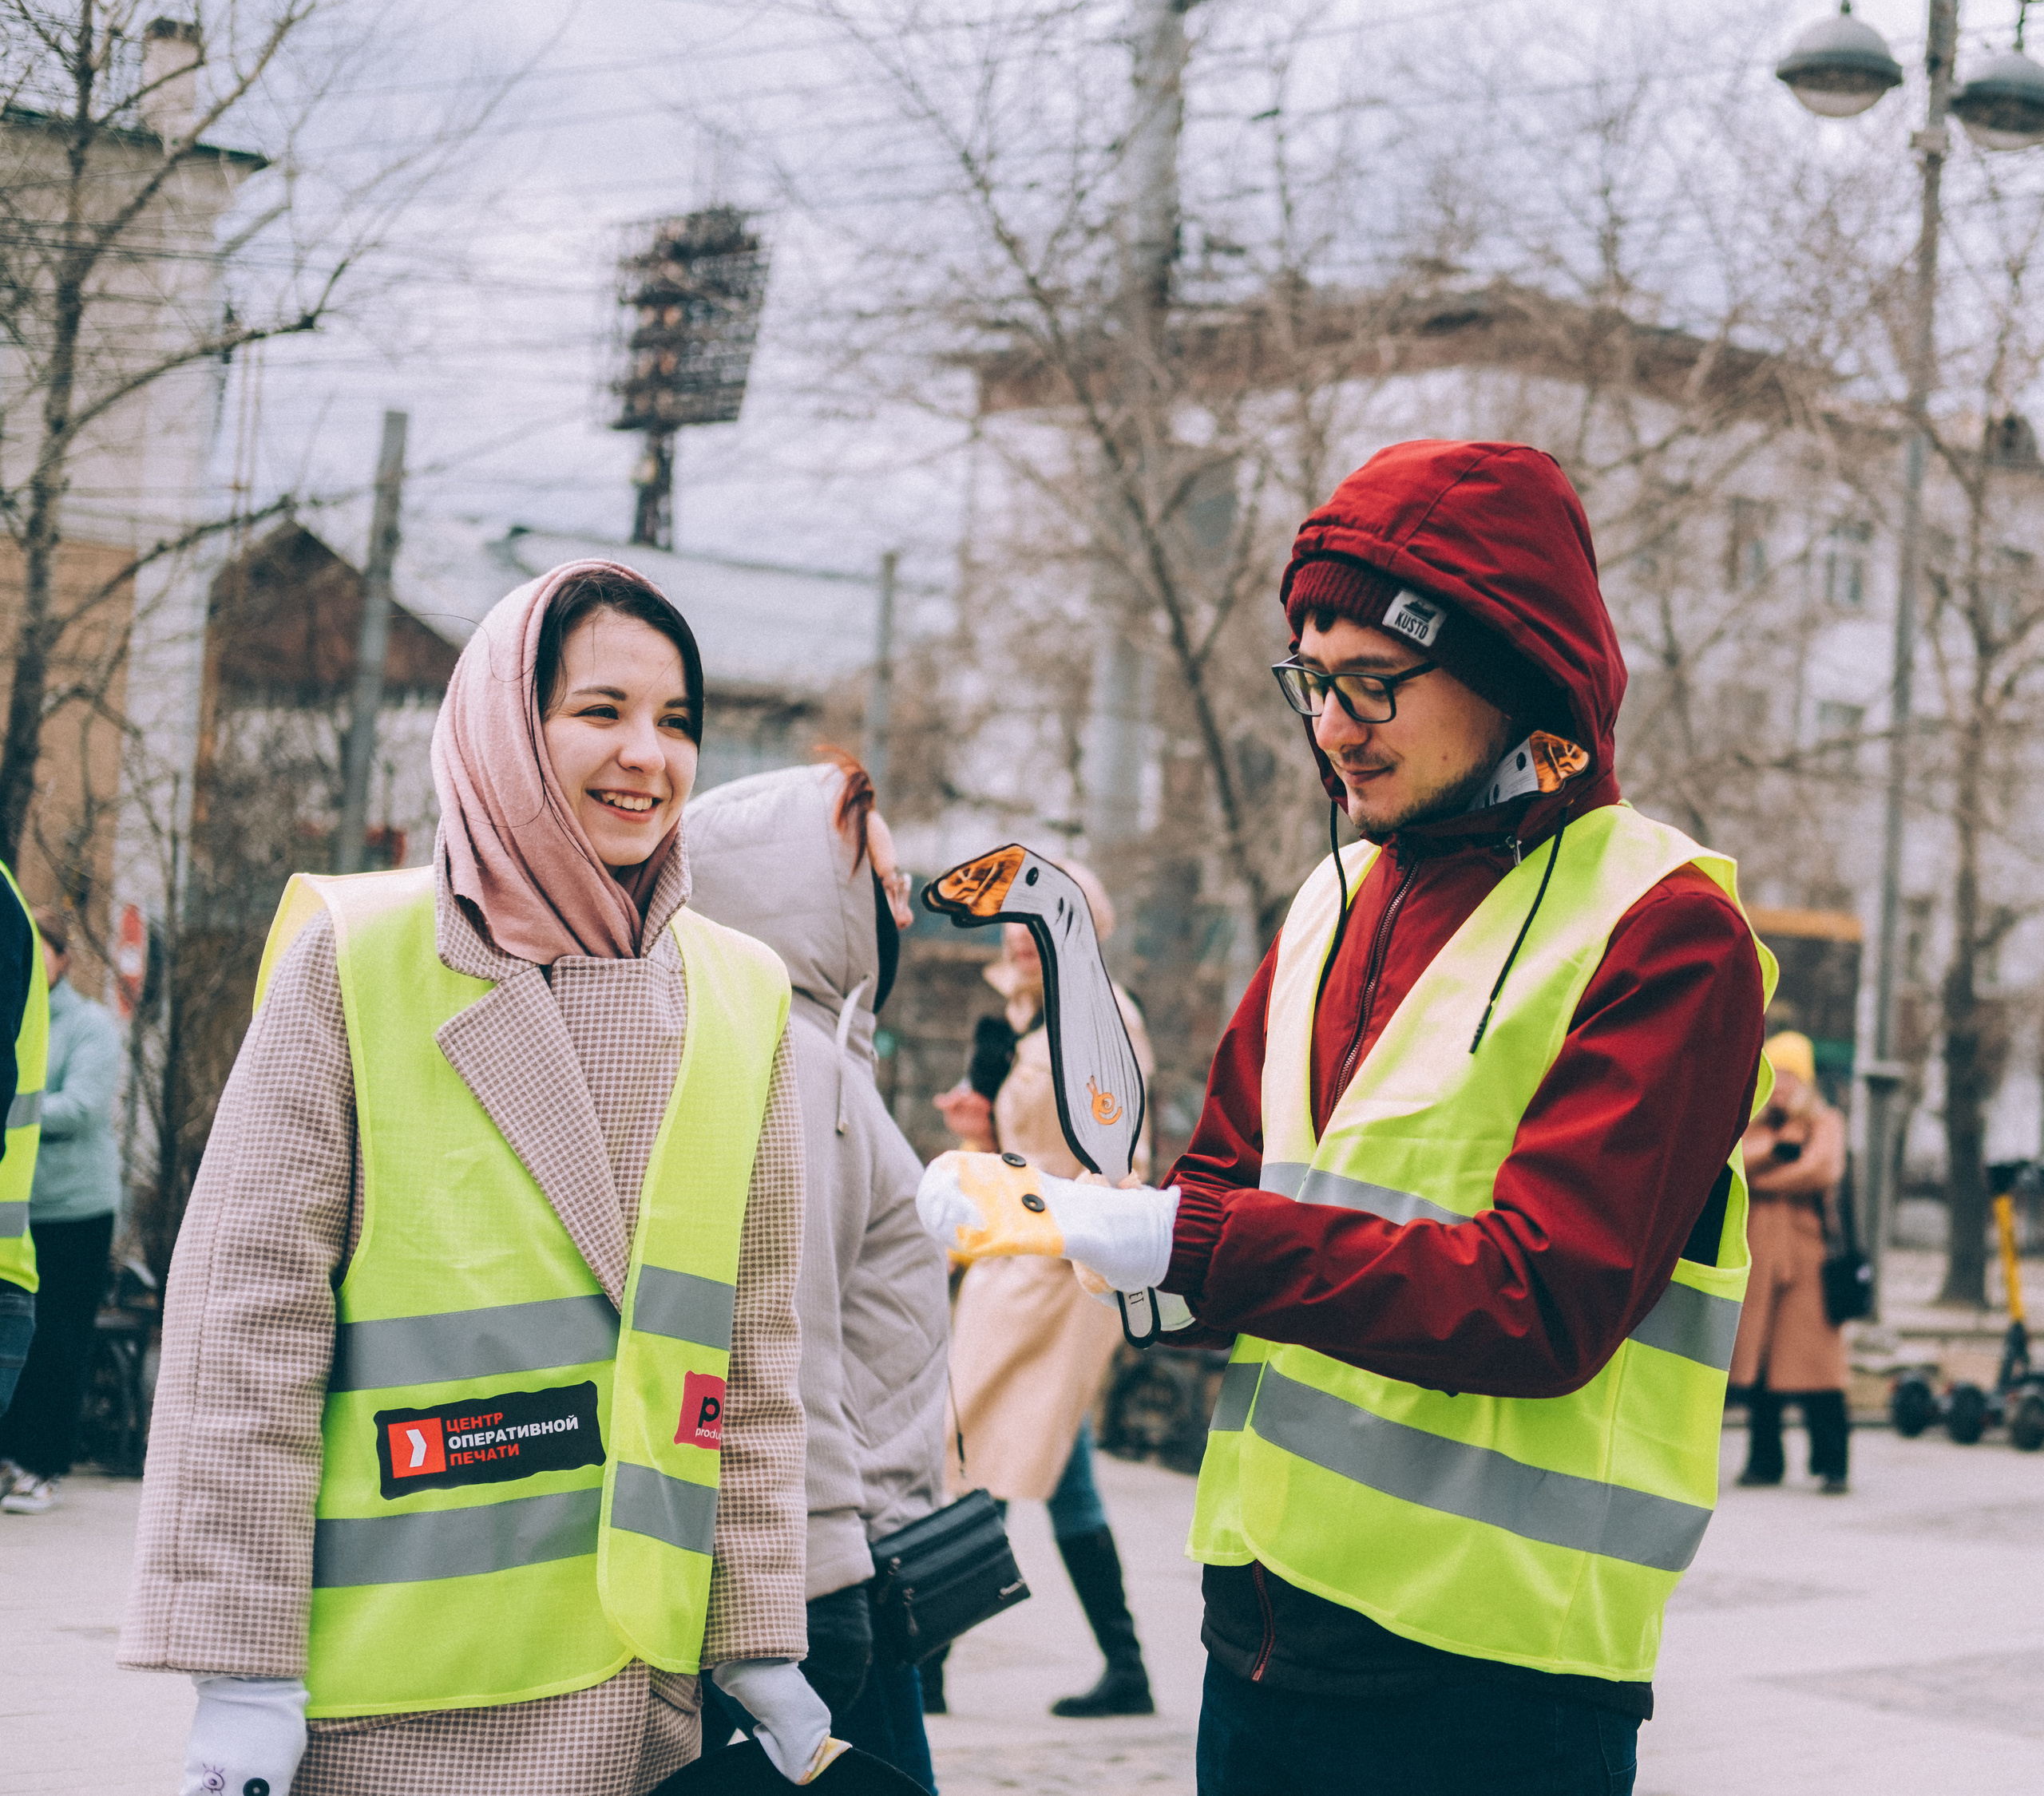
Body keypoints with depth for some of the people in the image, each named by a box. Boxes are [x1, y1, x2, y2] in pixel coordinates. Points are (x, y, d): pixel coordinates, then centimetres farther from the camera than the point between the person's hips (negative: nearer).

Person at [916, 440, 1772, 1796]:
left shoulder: (1666, 932, -11)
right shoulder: (1338, 902, 14)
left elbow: (1540, 1301, -20)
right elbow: (1227, 1193, 13)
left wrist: (1185, 1243, -24)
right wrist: (1041, 1214, -8)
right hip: (1264, 1626, 7)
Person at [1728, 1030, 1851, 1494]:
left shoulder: (1826, 1122, 9)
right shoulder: (1752, 1124, 18)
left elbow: (1820, 1171, -9)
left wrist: (1758, 1180, -2)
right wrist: (1775, 1149, -13)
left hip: (1807, 1250, -4)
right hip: (1755, 1253, 4)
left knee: (1814, 1359, -8)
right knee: (1757, 1359, 3)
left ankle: (1832, 1464, -5)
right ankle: (1764, 1460, 12)